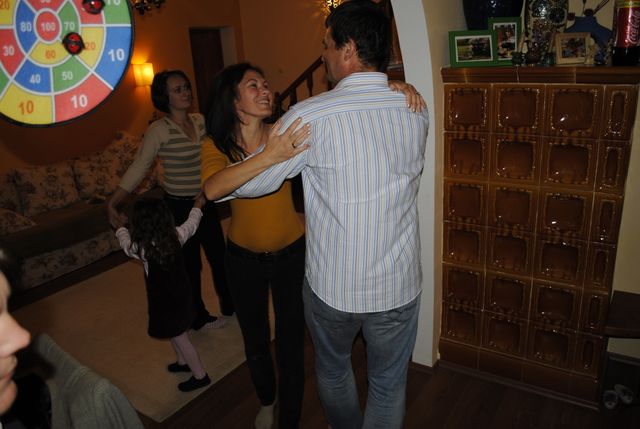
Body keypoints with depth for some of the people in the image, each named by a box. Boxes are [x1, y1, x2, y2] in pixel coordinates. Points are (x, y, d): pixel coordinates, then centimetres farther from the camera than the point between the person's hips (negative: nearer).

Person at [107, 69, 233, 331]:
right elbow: (139, 168, -14)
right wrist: (113, 203, -19)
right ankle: (199, 318, 31)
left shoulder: (201, 121, 0)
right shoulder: (159, 131, -16)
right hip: (179, 208, -5)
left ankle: (230, 306, 38)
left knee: (219, 255, 16)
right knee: (190, 264, 10)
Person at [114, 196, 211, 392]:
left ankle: (200, 376, 23)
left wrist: (120, 228, 21)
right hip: (181, 295, 6)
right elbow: (191, 224, 7)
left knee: (180, 339, 10)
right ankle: (183, 362, 48)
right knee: (178, 335, 27)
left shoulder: (141, 249, -26)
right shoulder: (176, 236, -15)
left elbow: (125, 240, -2)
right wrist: (197, 207, 27)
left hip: (165, 302, -6)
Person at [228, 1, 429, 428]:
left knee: (333, 370, 28)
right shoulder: (416, 112, -6)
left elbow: (250, 184, -10)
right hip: (399, 286, 2)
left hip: (332, 287, -2)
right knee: (388, 385, 21)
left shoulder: (311, 117, -19)